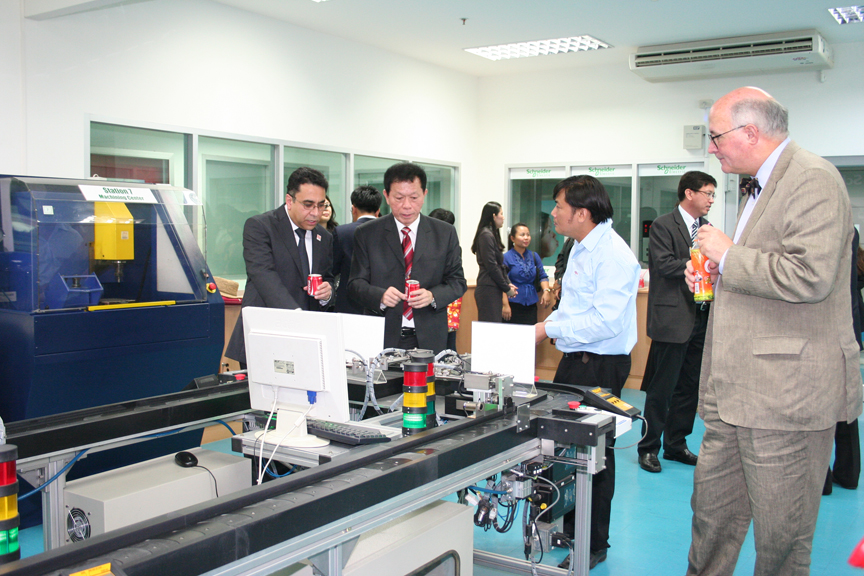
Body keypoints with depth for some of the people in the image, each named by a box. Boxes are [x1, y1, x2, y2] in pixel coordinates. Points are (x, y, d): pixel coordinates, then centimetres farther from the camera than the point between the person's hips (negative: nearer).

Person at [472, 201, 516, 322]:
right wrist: (507, 288, -9)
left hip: (494, 289, 9)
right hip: (488, 289, -9)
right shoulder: (486, 235, -10)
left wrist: (507, 284, 9)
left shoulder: (492, 234, 19)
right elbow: (491, 266, -15)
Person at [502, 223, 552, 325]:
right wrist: (505, 305, -14)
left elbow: (542, 276, 15)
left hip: (531, 305, 4)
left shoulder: (534, 256, 13)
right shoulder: (506, 257, -3)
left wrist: (546, 290, -5)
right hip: (513, 304, -4)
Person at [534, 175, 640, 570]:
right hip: (574, 359, 9)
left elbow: (606, 320, -27)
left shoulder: (613, 255, -19)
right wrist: (550, 321, 5)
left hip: (601, 366, -9)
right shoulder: (581, 248, 13)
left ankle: (594, 545, 18)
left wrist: (550, 329, -21)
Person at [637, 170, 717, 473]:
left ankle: (676, 444, 24)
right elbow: (665, 264, -16)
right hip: (673, 320, -7)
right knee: (662, 388, -1)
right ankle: (649, 448, 11)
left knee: (690, 387, 12)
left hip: (701, 319, 7)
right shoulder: (663, 225, -5)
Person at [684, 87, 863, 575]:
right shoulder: (761, 185, 19)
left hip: (787, 393, -10)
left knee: (780, 537, 4)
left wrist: (729, 255, -15)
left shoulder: (813, 178, -13)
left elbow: (810, 275, -27)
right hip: (738, 390, 10)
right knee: (712, 511, 16)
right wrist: (719, 274, 14)